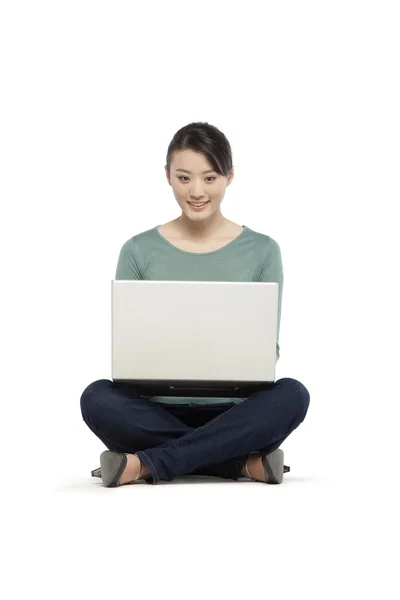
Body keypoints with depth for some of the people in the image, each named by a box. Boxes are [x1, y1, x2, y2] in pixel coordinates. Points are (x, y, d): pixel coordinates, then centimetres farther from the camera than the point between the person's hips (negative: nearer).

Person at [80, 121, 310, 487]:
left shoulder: (262, 251, 5)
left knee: (292, 395, -31)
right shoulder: (139, 251, 5)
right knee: (97, 398, -30)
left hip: (234, 414, 0)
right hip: (160, 411, 0)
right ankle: (246, 462, -25)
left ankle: (145, 464, -28)